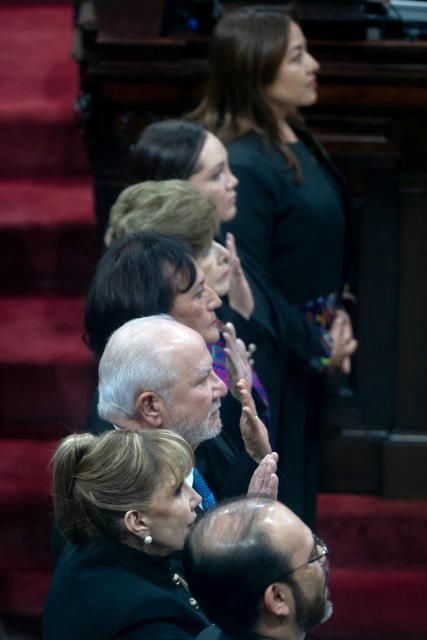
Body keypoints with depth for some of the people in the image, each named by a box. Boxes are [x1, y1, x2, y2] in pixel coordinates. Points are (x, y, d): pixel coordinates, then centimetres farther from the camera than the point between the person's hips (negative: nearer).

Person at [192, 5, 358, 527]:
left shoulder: (296, 145, 5)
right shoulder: (243, 166, -24)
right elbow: (247, 285, -22)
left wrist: (333, 320, 0)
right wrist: (316, 347, -13)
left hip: (298, 353, 9)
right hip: (262, 363, -9)